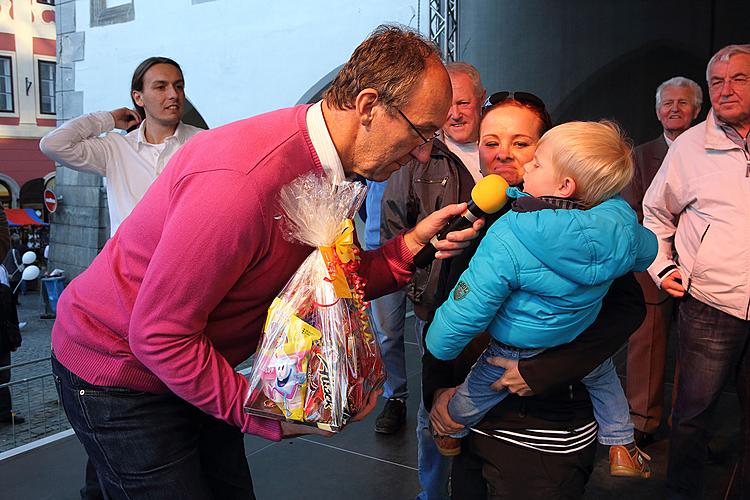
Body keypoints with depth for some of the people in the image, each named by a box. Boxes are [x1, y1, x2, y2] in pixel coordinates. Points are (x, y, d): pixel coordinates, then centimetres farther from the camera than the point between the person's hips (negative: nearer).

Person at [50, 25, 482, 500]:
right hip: (116, 372, -7)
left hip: (196, 370, 8)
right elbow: (158, 336, -29)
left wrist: (413, 245, -14)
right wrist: (264, 414, -25)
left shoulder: (325, 163, -6)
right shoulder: (242, 180, -35)